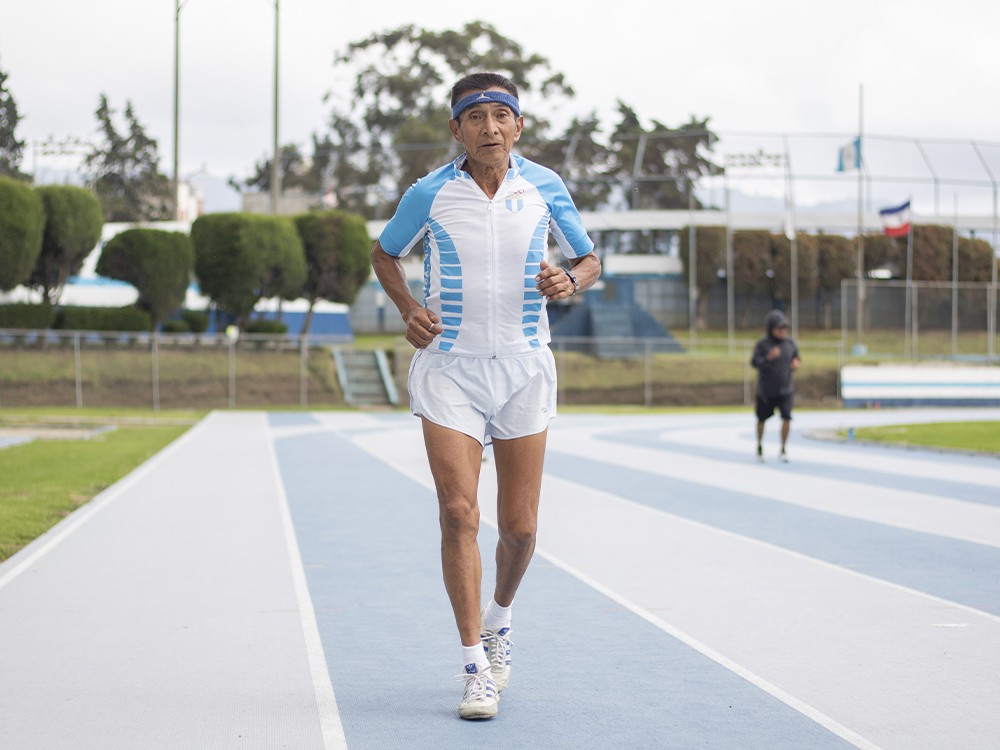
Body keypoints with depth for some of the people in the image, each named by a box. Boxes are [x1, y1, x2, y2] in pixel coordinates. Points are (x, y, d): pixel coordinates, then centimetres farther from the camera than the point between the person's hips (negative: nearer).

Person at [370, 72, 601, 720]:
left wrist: (570, 281, -13)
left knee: (520, 527, 4)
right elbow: (385, 254, 13)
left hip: (524, 368, 2)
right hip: (449, 368, -1)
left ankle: (499, 618, 35)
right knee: (458, 513, -13)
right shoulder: (429, 193, -5)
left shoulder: (545, 187, -2)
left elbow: (590, 259, 10)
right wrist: (410, 309, -4)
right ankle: (476, 664, -6)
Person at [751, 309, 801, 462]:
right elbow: (755, 362, -18)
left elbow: (795, 356, 16)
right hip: (766, 390, -2)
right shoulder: (762, 344, -11)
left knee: (787, 417, -15)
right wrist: (768, 358, -35)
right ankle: (759, 445, 37)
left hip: (785, 389, 2)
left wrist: (796, 363, -6)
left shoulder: (790, 343, 1)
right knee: (762, 419, 12)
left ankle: (783, 450, -2)